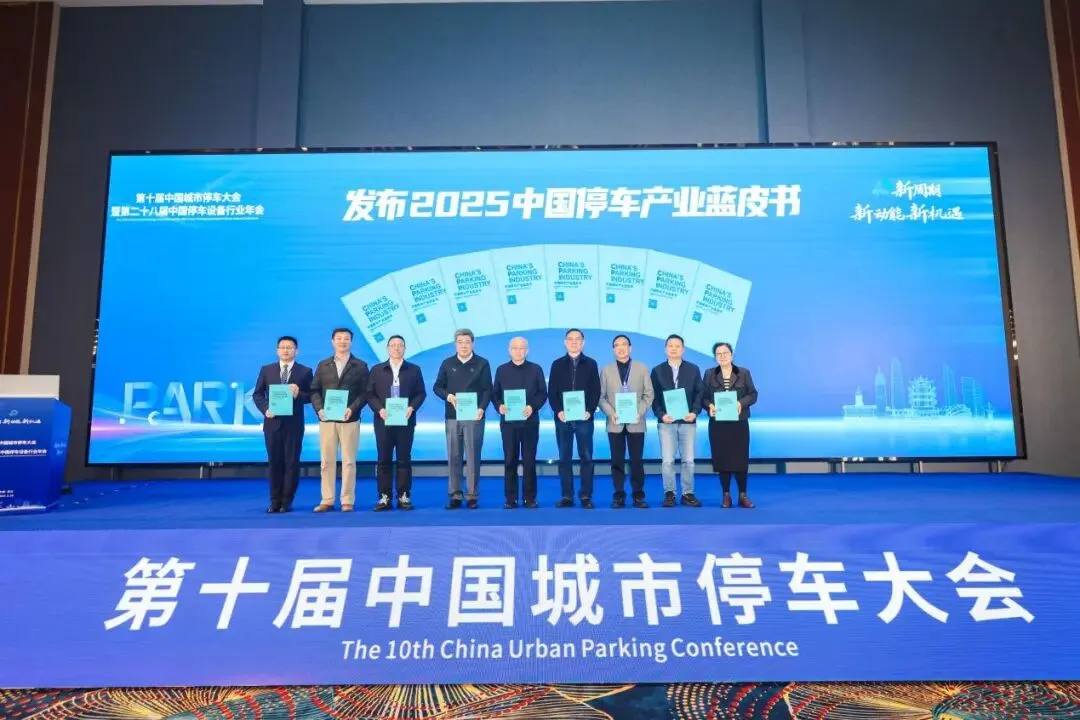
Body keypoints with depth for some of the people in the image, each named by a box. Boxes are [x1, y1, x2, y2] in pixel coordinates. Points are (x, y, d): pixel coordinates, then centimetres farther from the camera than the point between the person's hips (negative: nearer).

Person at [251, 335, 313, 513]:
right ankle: (275, 501, 14)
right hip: (273, 422, 2)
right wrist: (265, 409, -8)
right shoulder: (266, 370, 9)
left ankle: (287, 501, 11)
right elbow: (257, 394, 8)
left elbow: (311, 396, 1)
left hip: (294, 424, -2)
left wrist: (298, 394, -19)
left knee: (292, 462, 2)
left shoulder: (305, 371, 3)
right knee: (274, 462, 6)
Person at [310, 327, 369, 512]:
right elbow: (315, 391, 9)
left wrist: (352, 409, -15)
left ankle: (347, 501, 6)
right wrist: (319, 409, -9)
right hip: (327, 419, 3)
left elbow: (365, 392, -1)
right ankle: (327, 500, 11)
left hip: (349, 420, -2)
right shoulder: (323, 365, 13)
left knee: (348, 461, 1)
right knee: (326, 461, 5)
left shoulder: (360, 366, 6)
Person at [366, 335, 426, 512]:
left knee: (404, 460, 3)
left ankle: (404, 496, 8)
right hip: (383, 421, 0)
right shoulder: (376, 370, 9)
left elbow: (421, 393, 4)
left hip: (405, 421, 0)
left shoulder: (414, 369, 9)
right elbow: (370, 394, 3)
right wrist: (379, 409, -12)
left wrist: (411, 408, -12)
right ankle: (384, 497, 7)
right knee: (383, 460, 2)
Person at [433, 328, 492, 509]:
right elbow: (437, 387, 10)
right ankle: (455, 496, 10)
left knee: (473, 457, 0)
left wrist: (482, 408, -17)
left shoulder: (482, 364, 3)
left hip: (474, 417, -2)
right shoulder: (447, 363, 9)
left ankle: (472, 496, 6)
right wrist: (448, 396, -11)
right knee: (454, 457, 4)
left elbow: (487, 390, -1)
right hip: (452, 417, 2)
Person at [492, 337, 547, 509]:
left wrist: (532, 407, -16)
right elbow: (495, 393, 6)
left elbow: (543, 394, 2)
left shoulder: (536, 369, 6)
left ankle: (530, 498, 10)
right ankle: (511, 498, 9)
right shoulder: (501, 370, 8)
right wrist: (499, 406, -14)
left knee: (529, 460, 2)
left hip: (530, 421, -1)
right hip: (508, 421, 1)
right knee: (510, 460, 2)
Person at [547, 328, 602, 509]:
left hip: (584, 418, -1)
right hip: (562, 418, 1)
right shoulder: (557, 364, 9)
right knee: (564, 458, 3)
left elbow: (596, 391, 2)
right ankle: (567, 496, 9)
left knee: (586, 457, 1)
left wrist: (589, 411, -12)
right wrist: (558, 411, -10)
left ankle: (586, 496, 8)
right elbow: (551, 392, 5)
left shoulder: (591, 364, 8)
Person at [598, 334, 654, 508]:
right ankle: (619, 495, 8)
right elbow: (601, 397, 3)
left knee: (637, 460, 2)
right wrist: (611, 413, -12)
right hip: (615, 423, 0)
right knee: (617, 460, 2)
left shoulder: (642, 369, 8)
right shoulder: (606, 370, 8)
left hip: (636, 422, 0)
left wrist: (639, 412, -12)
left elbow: (649, 395, 3)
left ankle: (638, 495, 10)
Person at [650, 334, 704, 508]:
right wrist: (661, 415, -12)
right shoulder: (657, 371, 6)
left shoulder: (693, 369, 8)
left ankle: (687, 494, 14)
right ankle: (669, 494, 9)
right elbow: (653, 397, 3)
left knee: (688, 460, 4)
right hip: (666, 422, -1)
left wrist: (694, 412, -11)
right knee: (667, 461, -2)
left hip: (688, 421, 1)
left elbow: (699, 393, 4)